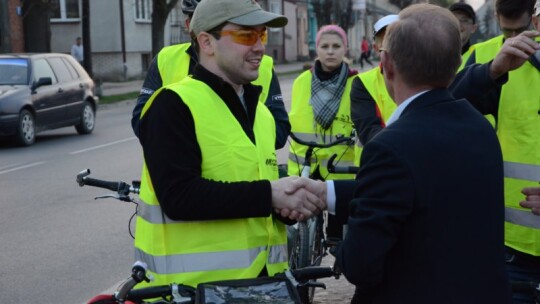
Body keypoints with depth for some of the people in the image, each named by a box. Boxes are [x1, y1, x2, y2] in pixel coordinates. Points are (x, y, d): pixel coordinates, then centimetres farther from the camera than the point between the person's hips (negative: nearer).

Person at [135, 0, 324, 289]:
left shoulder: (260, 111, 14)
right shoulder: (173, 105, -12)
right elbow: (178, 196, -23)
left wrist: (288, 205, -4)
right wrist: (269, 194, -22)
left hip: (261, 277, 8)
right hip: (193, 285, -7)